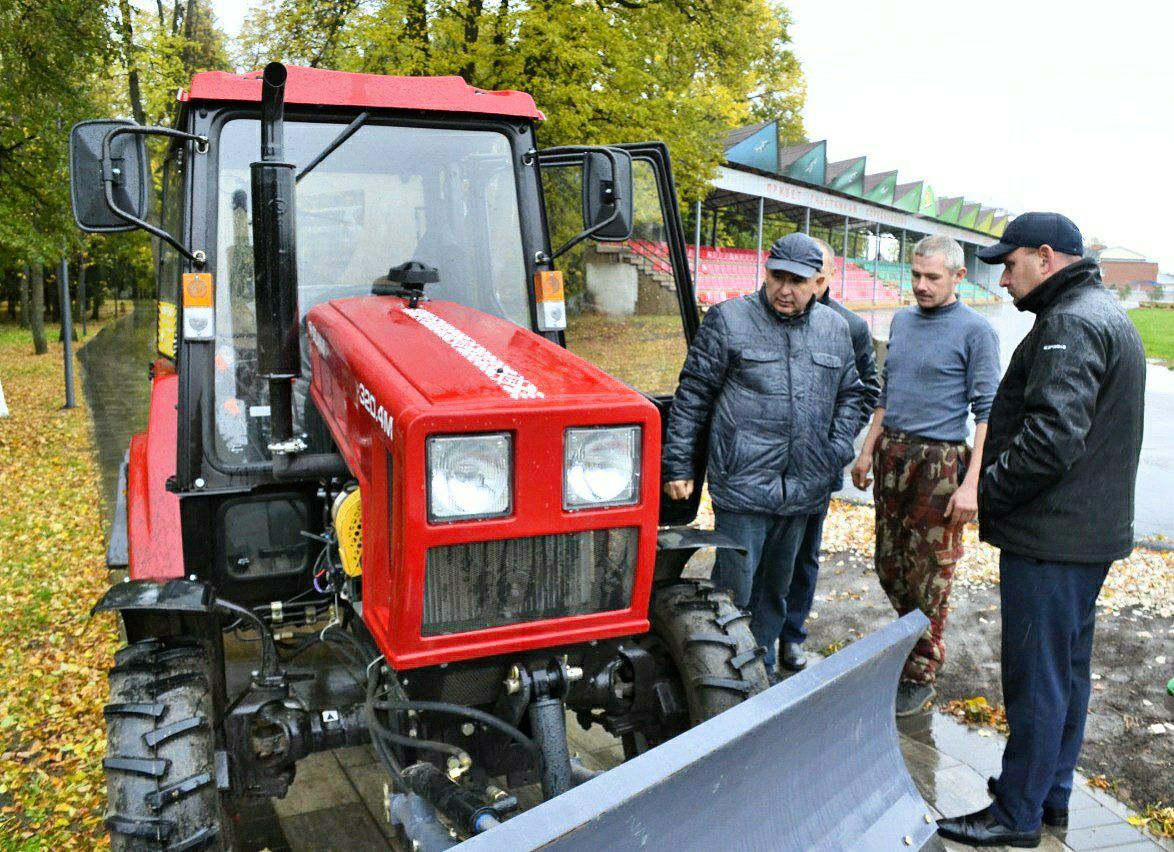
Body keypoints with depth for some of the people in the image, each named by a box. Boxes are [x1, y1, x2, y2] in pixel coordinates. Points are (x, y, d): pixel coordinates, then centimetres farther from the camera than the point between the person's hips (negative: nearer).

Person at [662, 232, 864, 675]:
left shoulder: (835, 329, 10)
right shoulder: (728, 319, -5)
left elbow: (850, 393, 21)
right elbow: (692, 395, -4)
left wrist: (839, 449, 7)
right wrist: (678, 464, -6)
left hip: (804, 488, 5)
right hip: (743, 485, -5)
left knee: (776, 589, 18)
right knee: (733, 591, -2)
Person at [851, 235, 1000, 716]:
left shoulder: (974, 330, -7)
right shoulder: (901, 321, 12)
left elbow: (987, 410, -9)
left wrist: (971, 483, -16)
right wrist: (869, 449, 17)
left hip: (940, 463, -6)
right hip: (892, 455, 6)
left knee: (928, 574, 1)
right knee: (888, 564, 12)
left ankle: (920, 676, 14)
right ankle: (911, 638, 34)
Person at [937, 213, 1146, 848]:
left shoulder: (1070, 324, -18)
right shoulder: (1105, 315, 17)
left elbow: (1051, 438, -28)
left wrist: (989, 491, -14)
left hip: (1051, 538, -11)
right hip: (1090, 531, 11)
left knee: (1035, 678, 0)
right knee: (1067, 670, 19)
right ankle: (1052, 795, 34)